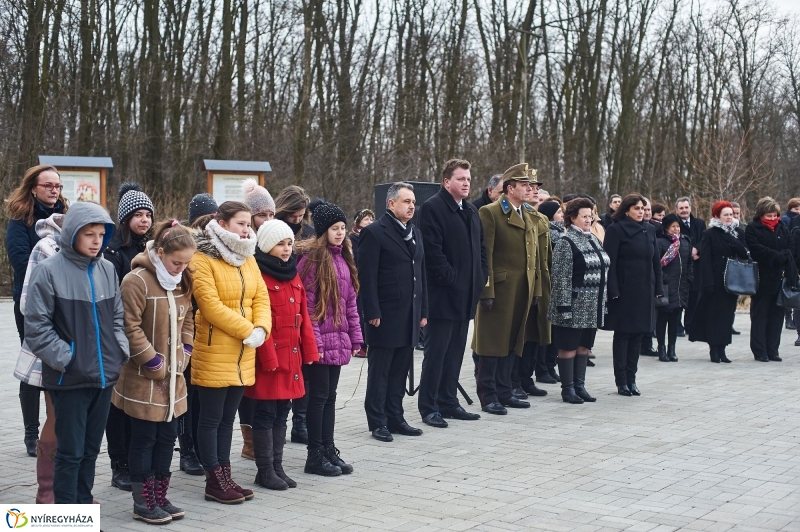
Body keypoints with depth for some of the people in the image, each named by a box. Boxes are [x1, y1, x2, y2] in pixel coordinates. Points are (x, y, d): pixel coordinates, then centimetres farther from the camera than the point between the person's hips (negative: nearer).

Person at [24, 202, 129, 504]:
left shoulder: (107, 270, 7)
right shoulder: (49, 271, -10)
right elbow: (36, 326, -10)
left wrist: (121, 351, 2)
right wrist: (65, 358, -14)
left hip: (104, 375, 5)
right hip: (69, 378, -5)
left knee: (91, 449, 15)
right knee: (71, 452, 0)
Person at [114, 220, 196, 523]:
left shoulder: (181, 281, 8)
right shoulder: (138, 281, -18)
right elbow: (130, 328, -20)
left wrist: (184, 353, 4)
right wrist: (155, 363, -17)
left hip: (173, 377, 7)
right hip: (144, 378, -7)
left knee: (167, 436, 12)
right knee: (145, 439, 2)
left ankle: (160, 497, 23)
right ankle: (143, 503, 13)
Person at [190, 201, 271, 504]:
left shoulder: (248, 259, 11)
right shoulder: (202, 260, -12)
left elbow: (261, 297, 7)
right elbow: (211, 305, -19)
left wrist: (261, 329, -12)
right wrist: (248, 331, -18)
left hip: (242, 354, 7)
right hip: (213, 353, -7)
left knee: (227, 418, 14)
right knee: (211, 418, 2)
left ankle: (225, 476, 21)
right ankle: (214, 482, 9)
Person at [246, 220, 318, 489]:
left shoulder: (293, 275, 13)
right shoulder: (259, 276, -11)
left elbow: (303, 316, 14)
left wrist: (309, 350, 9)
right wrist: (268, 357, -18)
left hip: (291, 355, 8)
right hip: (269, 357, -8)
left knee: (282, 412, 13)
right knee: (266, 413, 1)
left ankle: (277, 467, 21)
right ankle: (265, 471, 10)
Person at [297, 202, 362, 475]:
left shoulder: (343, 258, 13)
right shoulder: (311, 258, -11)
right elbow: (307, 304, -14)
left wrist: (355, 337, 12)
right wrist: (313, 342, -16)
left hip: (338, 340, 7)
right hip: (320, 342, -7)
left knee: (330, 396, 13)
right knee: (319, 395, -1)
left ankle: (328, 450, 20)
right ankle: (315, 455, 7)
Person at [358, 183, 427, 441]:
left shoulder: (415, 233, 15)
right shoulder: (374, 233, -8)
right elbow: (367, 276, -12)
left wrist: (423, 310, 14)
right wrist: (372, 313, -15)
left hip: (410, 316, 7)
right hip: (386, 316, -7)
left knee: (400, 371, 12)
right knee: (379, 371, 3)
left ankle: (395, 418, 21)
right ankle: (377, 422, 10)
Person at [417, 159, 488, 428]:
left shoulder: (471, 211, 17)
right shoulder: (432, 208, -9)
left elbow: (481, 247, 20)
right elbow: (432, 251, -16)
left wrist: (481, 277, 7)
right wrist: (452, 280, -17)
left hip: (466, 294, 8)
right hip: (442, 294, -8)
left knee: (455, 352, 12)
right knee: (436, 352, -3)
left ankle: (448, 402, 19)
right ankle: (429, 407, 4)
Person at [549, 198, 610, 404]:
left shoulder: (593, 239, 14)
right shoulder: (566, 242, -11)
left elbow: (602, 269, 19)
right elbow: (561, 277, -16)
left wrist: (602, 302, 15)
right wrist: (564, 306, -21)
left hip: (592, 307, 8)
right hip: (575, 306, -8)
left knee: (584, 346, 12)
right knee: (569, 347, 0)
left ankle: (579, 385, 20)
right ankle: (568, 389, 7)